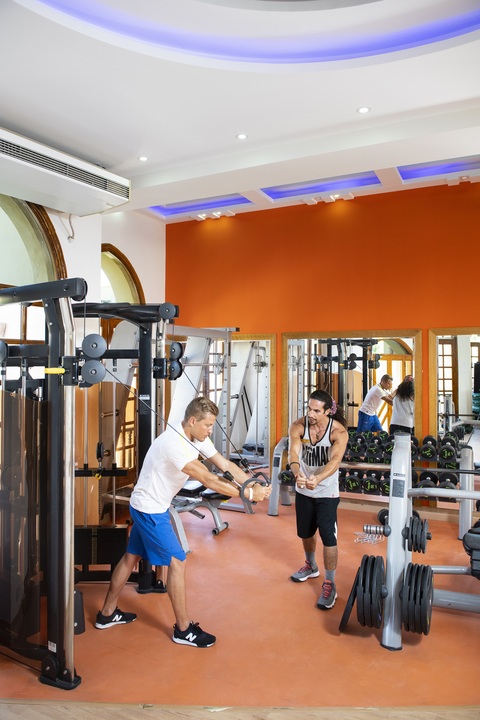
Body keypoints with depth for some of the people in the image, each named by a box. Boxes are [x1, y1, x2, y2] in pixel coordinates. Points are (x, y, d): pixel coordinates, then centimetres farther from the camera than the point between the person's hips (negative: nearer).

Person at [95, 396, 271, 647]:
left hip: (146, 507, 9)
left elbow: (225, 465, -5)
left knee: (131, 557, 19)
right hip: (150, 510, -9)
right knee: (177, 562, -3)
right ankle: (183, 629, 11)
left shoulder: (197, 438, -2)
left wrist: (255, 486, -17)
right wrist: (248, 494, -29)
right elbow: (208, 480, -32)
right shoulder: (174, 443, -30)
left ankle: (107, 614, 36)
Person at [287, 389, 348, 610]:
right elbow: (293, 453, -31)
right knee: (305, 532, 19)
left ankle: (329, 584, 11)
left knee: (328, 537, -7)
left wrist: (318, 479, -57)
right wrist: (297, 474, -54)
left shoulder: (338, 431, -23)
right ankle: (311, 566, 46)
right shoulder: (298, 426, -16)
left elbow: (336, 460, -38)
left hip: (326, 492, -3)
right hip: (303, 490, 4)